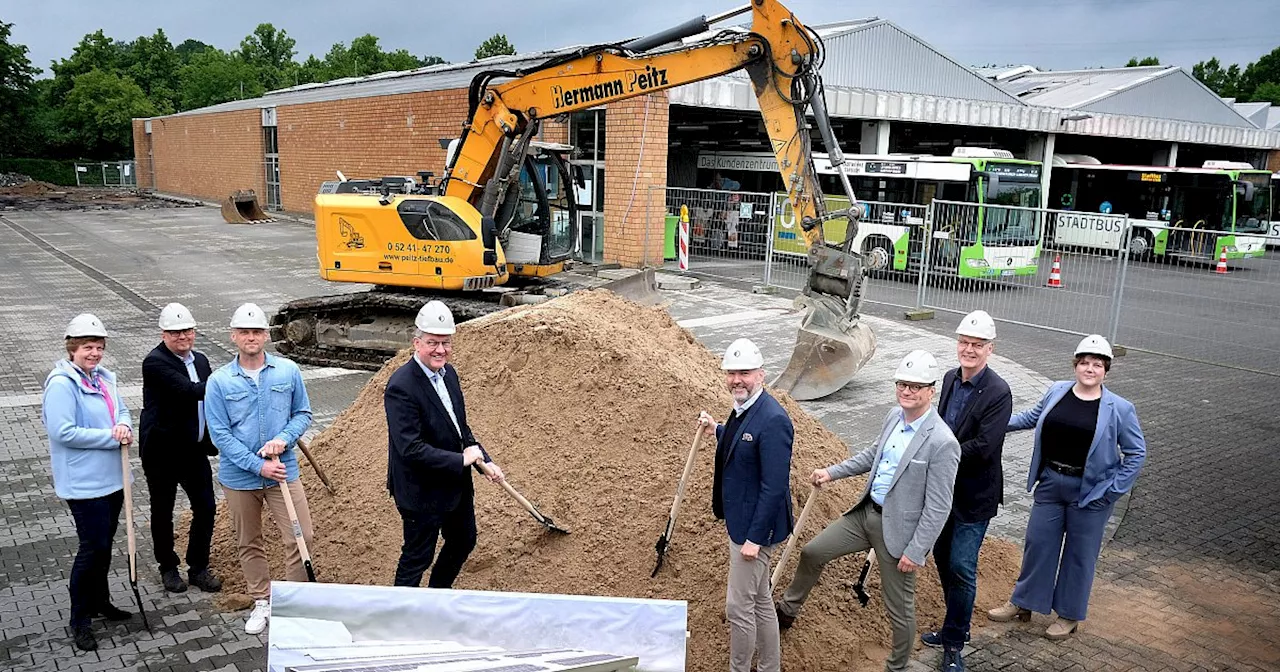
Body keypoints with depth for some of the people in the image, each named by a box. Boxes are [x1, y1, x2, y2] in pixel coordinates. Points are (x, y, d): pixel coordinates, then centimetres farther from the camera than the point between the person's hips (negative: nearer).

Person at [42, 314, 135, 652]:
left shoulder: (104, 377, 7)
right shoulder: (61, 384, -17)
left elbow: (122, 410, 13)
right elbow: (64, 432, -22)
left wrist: (125, 426, -11)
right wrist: (112, 436, -18)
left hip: (112, 477, 8)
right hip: (83, 482, -8)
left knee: (104, 544, 18)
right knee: (93, 547, -4)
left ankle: (100, 601, 34)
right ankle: (79, 620, 10)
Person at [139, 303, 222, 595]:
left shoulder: (200, 360, 7)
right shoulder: (155, 363, -16)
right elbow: (188, 390, -29)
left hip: (195, 449, 6)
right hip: (162, 452, -5)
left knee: (205, 508, 6)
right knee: (162, 512, 12)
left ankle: (199, 568, 22)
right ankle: (168, 568, 29)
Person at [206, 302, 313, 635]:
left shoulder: (288, 371, -3)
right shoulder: (218, 381, -7)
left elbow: (303, 413, 6)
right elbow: (220, 434, -9)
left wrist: (283, 439, -14)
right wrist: (259, 466, -16)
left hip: (284, 472, 0)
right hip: (239, 478, 0)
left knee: (301, 538, -2)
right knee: (249, 544, 14)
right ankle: (262, 602, 32)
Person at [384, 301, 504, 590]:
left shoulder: (448, 373, 2)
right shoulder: (401, 387, -26)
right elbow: (411, 449, -30)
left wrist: (484, 460, 4)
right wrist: (461, 460, -23)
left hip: (457, 484, 9)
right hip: (422, 492, -9)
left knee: (464, 541, 24)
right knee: (418, 557, 7)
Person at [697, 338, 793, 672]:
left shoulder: (772, 420, -24)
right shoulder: (743, 410, 4)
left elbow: (775, 487, -24)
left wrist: (754, 537, -22)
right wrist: (717, 429, 22)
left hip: (755, 526, -10)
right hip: (740, 520, 10)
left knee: (738, 606, 2)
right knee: (760, 601, 21)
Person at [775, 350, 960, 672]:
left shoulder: (942, 443, -24)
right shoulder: (894, 416, 0)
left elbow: (938, 507, -20)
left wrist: (915, 552, -18)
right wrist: (833, 472, 15)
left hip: (898, 530, -7)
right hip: (866, 512, 7)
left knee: (899, 607, 10)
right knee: (812, 552, 14)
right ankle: (787, 612, 37)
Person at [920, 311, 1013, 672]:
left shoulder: (998, 392, -20)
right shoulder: (950, 378, 3)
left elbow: (982, 447, -25)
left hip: (974, 496, -7)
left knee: (961, 567, -2)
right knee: (942, 558, 18)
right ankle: (954, 628, 36)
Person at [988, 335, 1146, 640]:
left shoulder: (1119, 409, -11)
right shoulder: (1056, 391, -2)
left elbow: (1136, 452, -5)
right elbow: (1033, 417, 16)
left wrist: (1114, 489, -10)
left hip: (1089, 492, -3)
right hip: (1050, 483, 3)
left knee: (1079, 553, 10)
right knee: (1037, 544, 12)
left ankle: (1069, 615, 28)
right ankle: (1022, 603, 29)